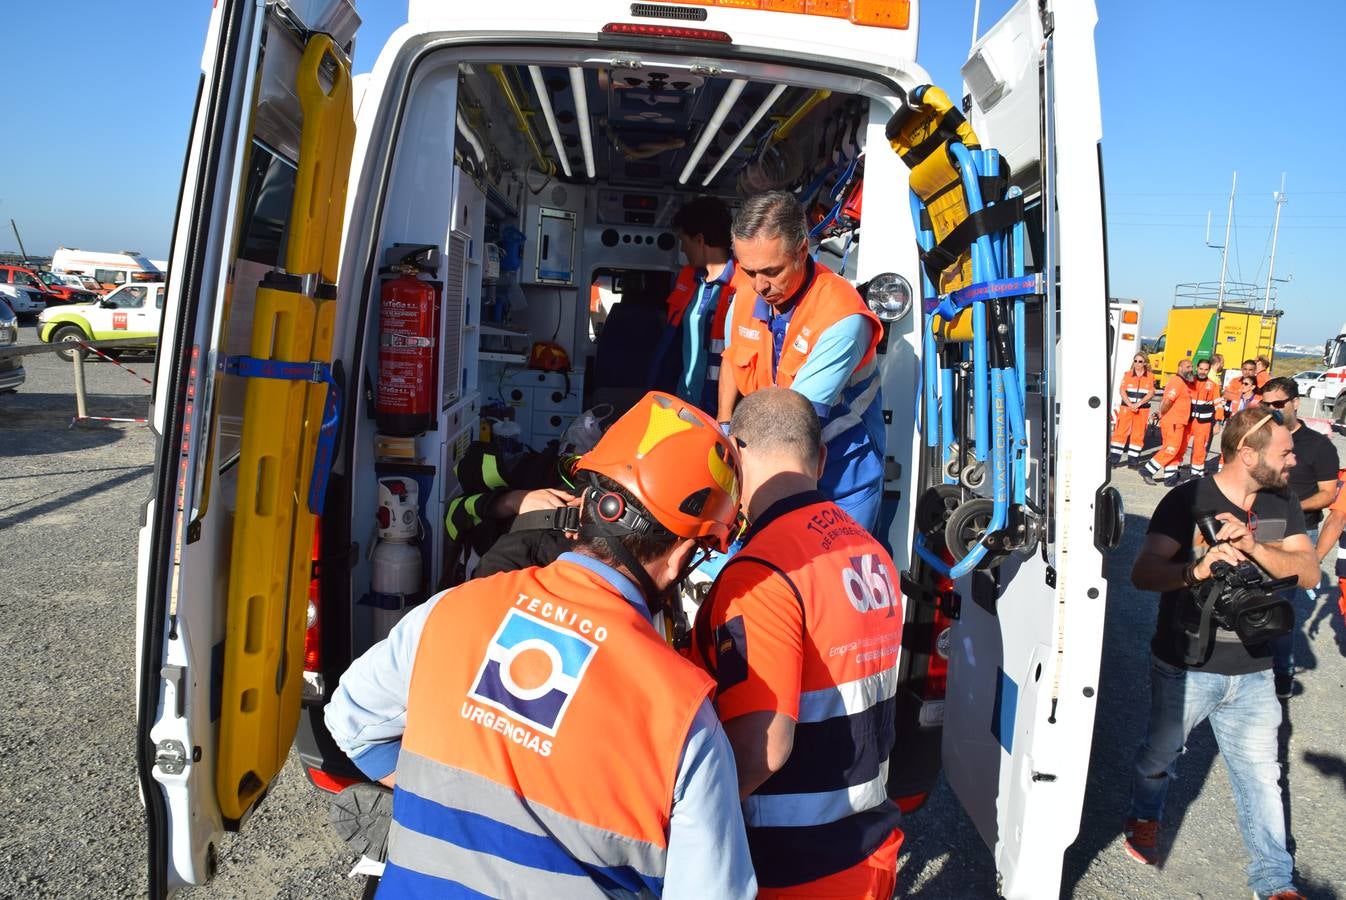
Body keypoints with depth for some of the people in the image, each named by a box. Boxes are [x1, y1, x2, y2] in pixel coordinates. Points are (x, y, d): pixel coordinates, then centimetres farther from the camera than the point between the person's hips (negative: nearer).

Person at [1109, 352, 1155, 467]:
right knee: (1121, 432, -4)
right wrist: (1130, 404, -14)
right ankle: (1114, 457, -1)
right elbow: (1122, 391, -1)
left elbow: (1151, 393, -2)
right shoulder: (1128, 375, 6)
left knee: (1138, 435, 3)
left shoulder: (1150, 377, 5)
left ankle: (1133, 458, 9)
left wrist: (1138, 404, -14)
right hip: (1126, 408, 0)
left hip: (1143, 409, 0)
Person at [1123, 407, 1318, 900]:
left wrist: (1254, 547, -27)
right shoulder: (1187, 500, -17)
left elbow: (1308, 571, -10)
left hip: (1252, 672, 4)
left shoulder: (1281, 503, 1)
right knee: (1161, 752, 18)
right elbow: (1143, 572, -26)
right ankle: (1144, 818, 46)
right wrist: (1195, 570, -45)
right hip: (1185, 668, -3)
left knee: (1261, 775, 10)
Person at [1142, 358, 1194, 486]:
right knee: (1171, 449, -10)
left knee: (1175, 451, 11)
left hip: (1179, 422, 10)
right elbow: (1167, 401, -23)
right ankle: (1147, 471, -6)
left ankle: (1170, 476, 15)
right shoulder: (1177, 381, -14)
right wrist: (1162, 414, -11)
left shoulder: (1185, 383, 18)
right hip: (1172, 422, -10)